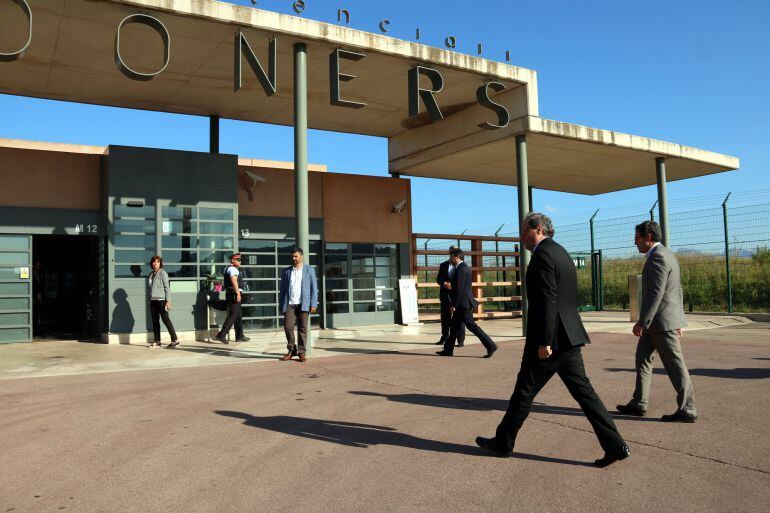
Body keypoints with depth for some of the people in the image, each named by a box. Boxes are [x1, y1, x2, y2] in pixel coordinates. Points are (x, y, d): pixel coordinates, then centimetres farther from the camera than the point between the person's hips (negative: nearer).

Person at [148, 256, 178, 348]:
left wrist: (168, 301, -15)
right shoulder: (151, 274, 14)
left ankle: (175, 340, -6)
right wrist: (150, 300, 15)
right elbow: (150, 287, 19)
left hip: (161, 300, -7)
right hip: (153, 300, 7)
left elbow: (167, 287, -9)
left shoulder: (163, 273, -6)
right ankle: (157, 341, 14)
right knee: (155, 321, 7)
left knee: (165, 319, -8)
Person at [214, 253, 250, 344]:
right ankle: (222, 335, -14)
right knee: (233, 315, -12)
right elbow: (234, 281, -24)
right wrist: (238, 293, -30)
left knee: (238, 315, 14)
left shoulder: (231, 269, 21)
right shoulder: (233, 269, -11)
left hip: (234, 294, 11)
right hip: (234, 294, -11)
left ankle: (239, 336, 19)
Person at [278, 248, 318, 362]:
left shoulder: (309, 270, 7)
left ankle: (301, 352, 8)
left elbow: (314, 288, 4)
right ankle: (291, 350, 8)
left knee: (302, 328, 0)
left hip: (303, 304, -1)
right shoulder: (286, 271, 12)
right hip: (289, 304, 1)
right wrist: (281, 306, 6)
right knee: (288, 326, -8)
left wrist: (313, 304, -4)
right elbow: (282, 290, 12)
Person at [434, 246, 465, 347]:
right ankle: (444, 338, 24)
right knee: (445, 318, 12)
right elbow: (438, 279, 7)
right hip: (445, 295, 4)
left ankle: (461, 341, 3)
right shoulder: (443, 265, 11)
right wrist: (444, 284, -13)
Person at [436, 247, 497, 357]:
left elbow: (460, 289, -21)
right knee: (455, 325, 13)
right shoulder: (465, 267, 15)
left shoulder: (461, 269, -17)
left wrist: (454, 305, -18)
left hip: (463, 303, -11)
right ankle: (448, 349, 19)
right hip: (462, 304, 11)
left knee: (471, 325, -8)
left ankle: (490, 345, -5)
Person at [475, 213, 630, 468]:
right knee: (582, 390, 9)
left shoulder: (543, 255, -14)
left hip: (551, 338, -9)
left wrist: (544, 341, -21)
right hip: (569, 336, 9)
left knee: (524, 392, 4)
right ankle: (615, 445, 7)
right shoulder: (561, 253, 16)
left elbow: (547, 301, -21)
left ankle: (503, 442, 18)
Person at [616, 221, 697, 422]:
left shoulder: (657, 257, -17)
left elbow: (656, 293, -23)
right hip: (659, 321, 10)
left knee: (675, 365, -2)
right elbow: (677, 289, 19)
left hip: (661, 320, -10)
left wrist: (642, 322, -22)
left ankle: (687, 410, 6)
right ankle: (639, 404, 18)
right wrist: (677, 319, 22)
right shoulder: (666, 254, 15)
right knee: (642, 358, 13)